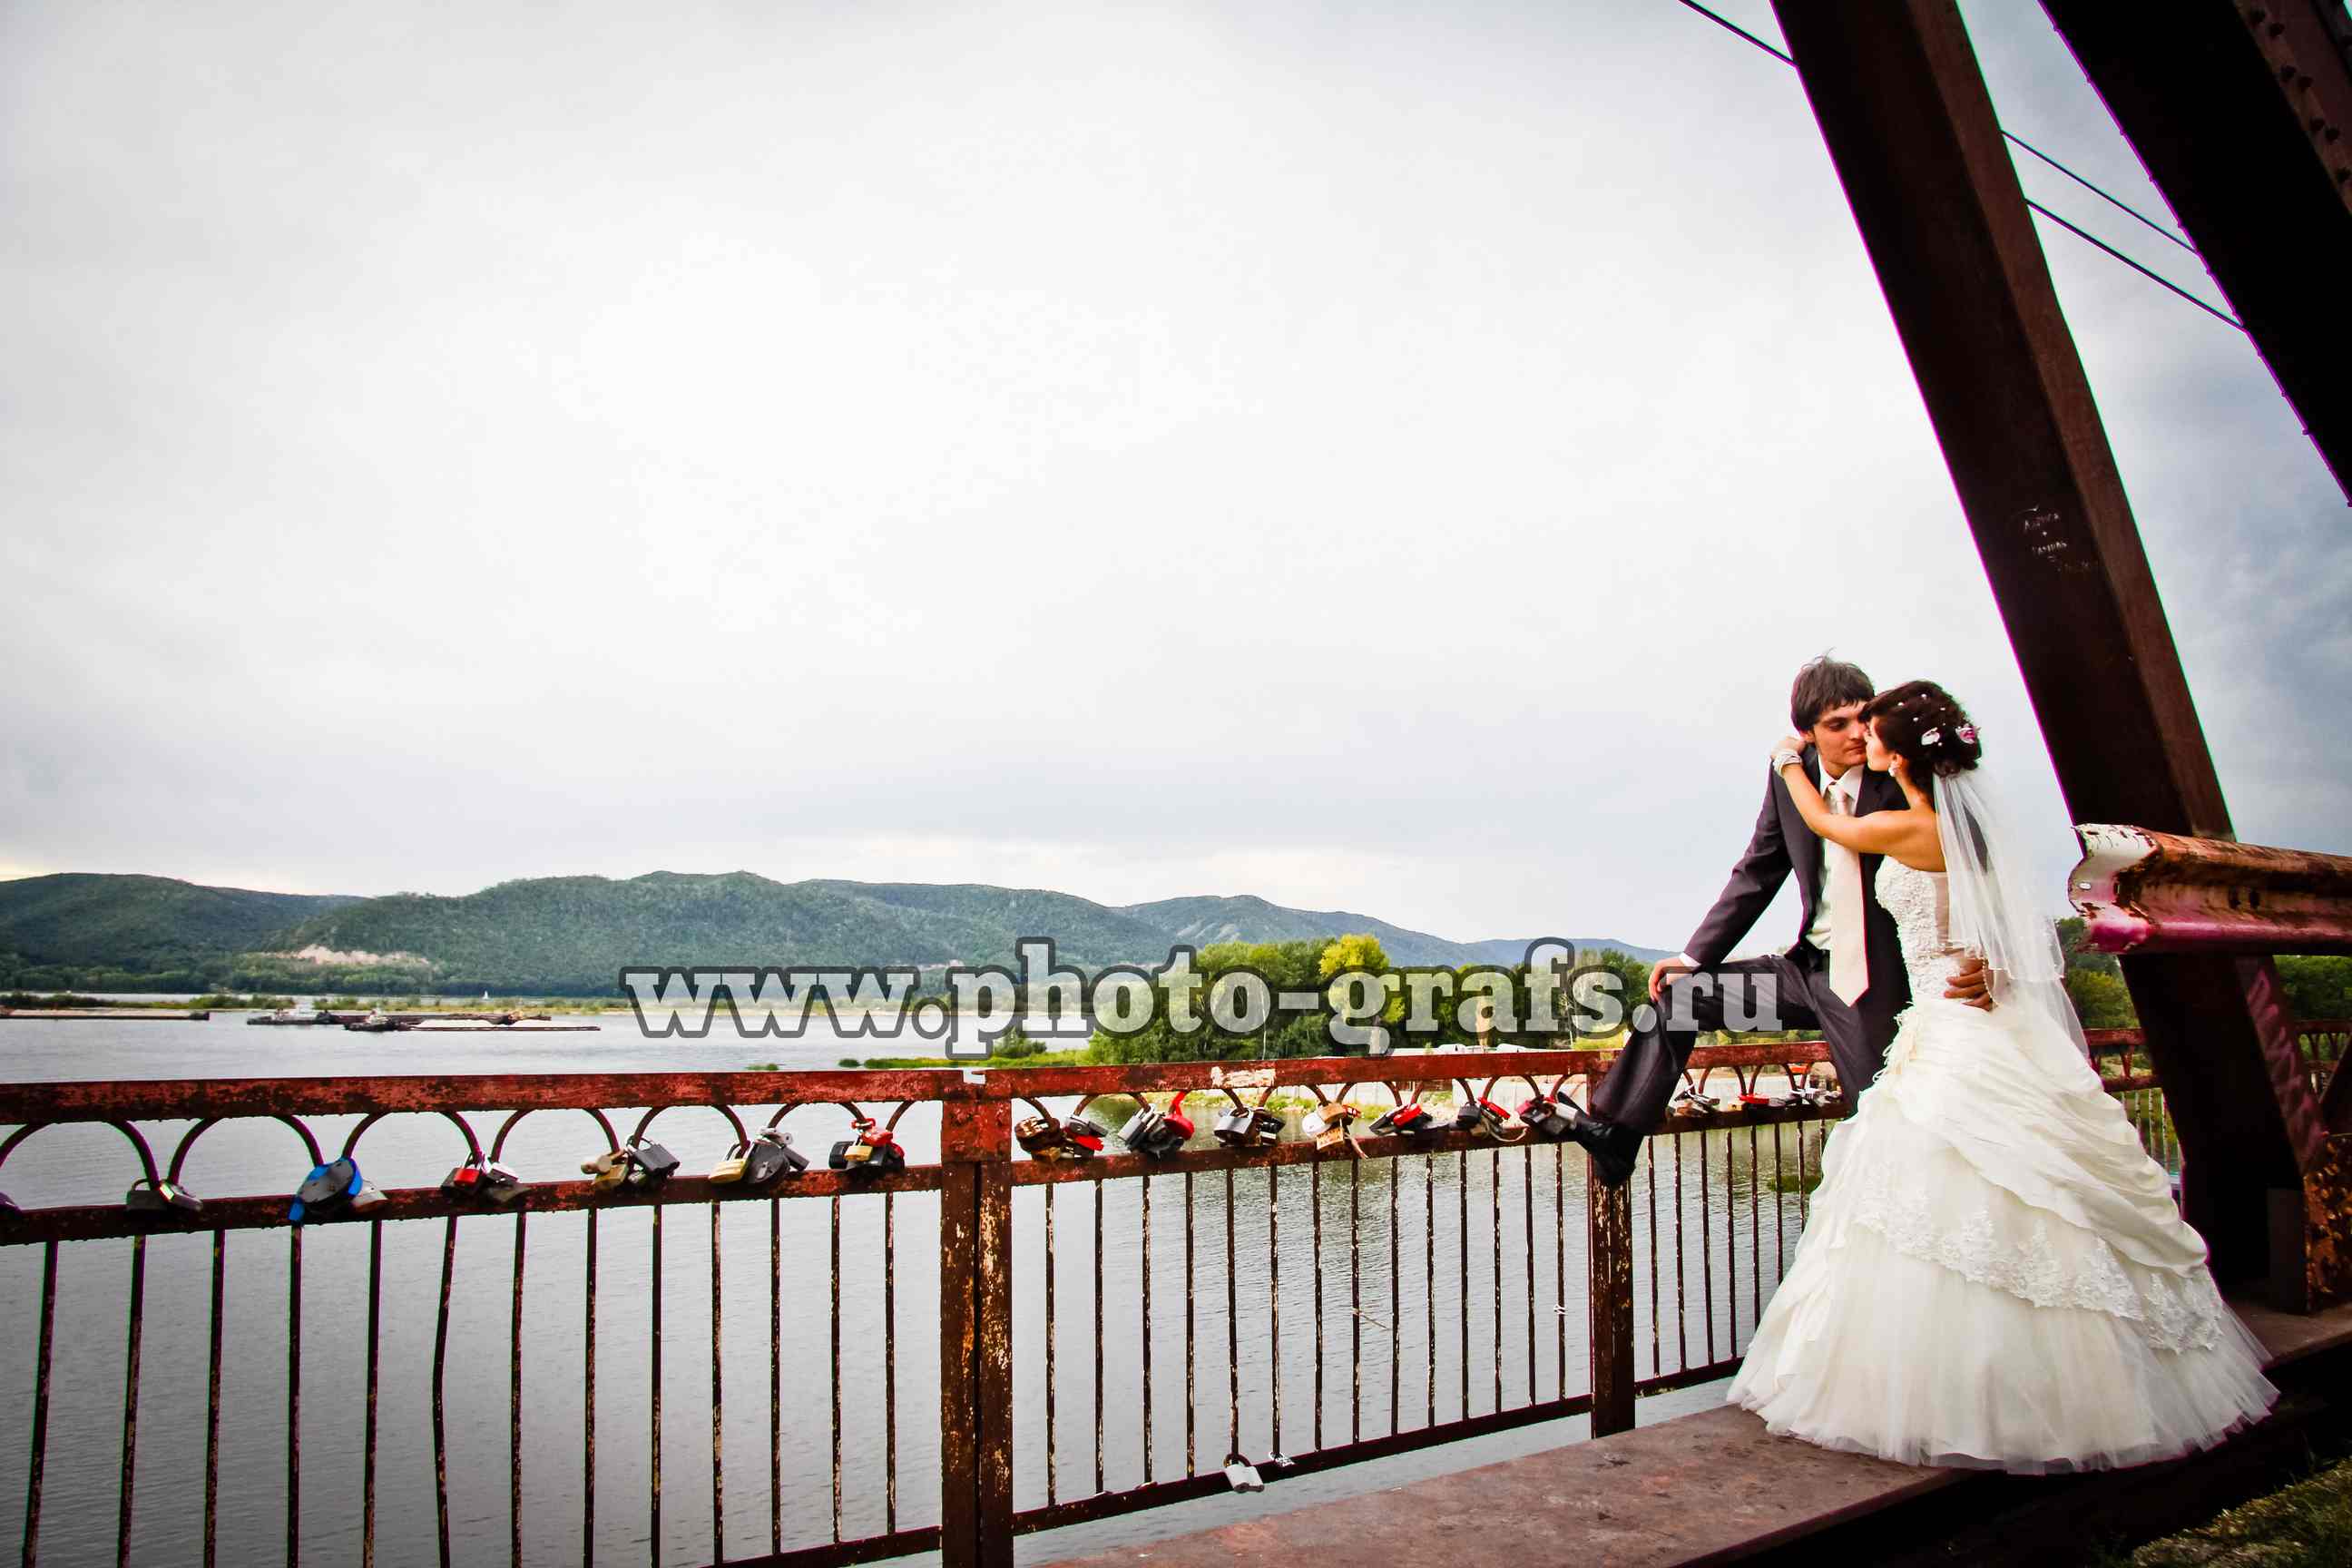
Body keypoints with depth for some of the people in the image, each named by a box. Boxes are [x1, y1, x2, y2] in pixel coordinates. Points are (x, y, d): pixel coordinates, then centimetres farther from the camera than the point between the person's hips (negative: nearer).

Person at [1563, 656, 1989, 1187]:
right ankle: (1615, 1134, 8)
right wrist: (1693, 956, 4)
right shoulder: (1791, 776, -1)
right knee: (1675, 994, 2)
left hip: (1875, 983, -5)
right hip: (1808, 967, 5)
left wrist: (1975, 962, -33)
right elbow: (1756, 875, 7)